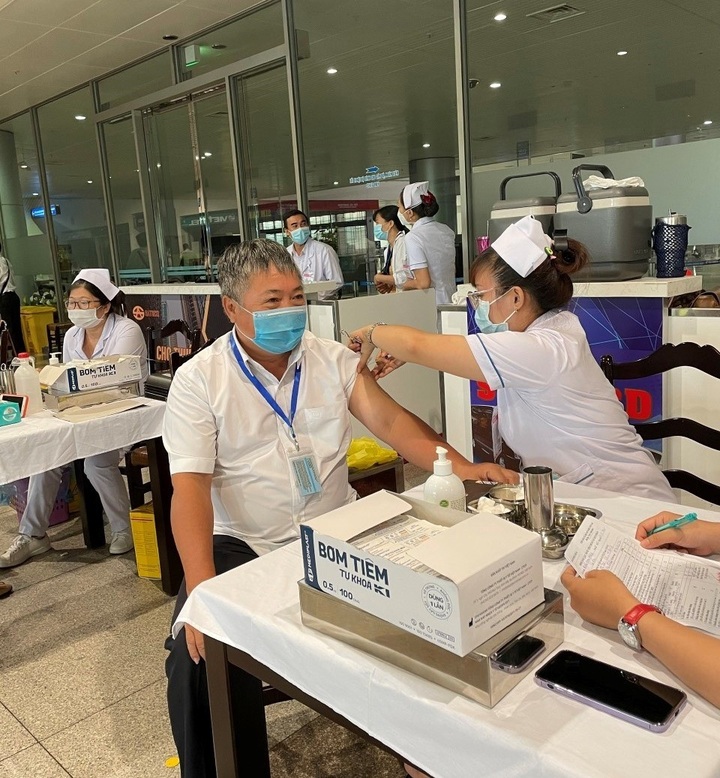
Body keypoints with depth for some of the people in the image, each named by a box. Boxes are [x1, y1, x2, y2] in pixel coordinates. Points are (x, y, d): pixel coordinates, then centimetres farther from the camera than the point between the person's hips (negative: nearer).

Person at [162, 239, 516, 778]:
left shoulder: (333, 359, 3)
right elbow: (191, 487, -15)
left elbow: (391, 421, -3)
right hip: (241, 546, -2)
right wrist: (202, 590, -28)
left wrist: (459, 466, -20)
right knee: (195, 655, -20)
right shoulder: (199, 380, -7)